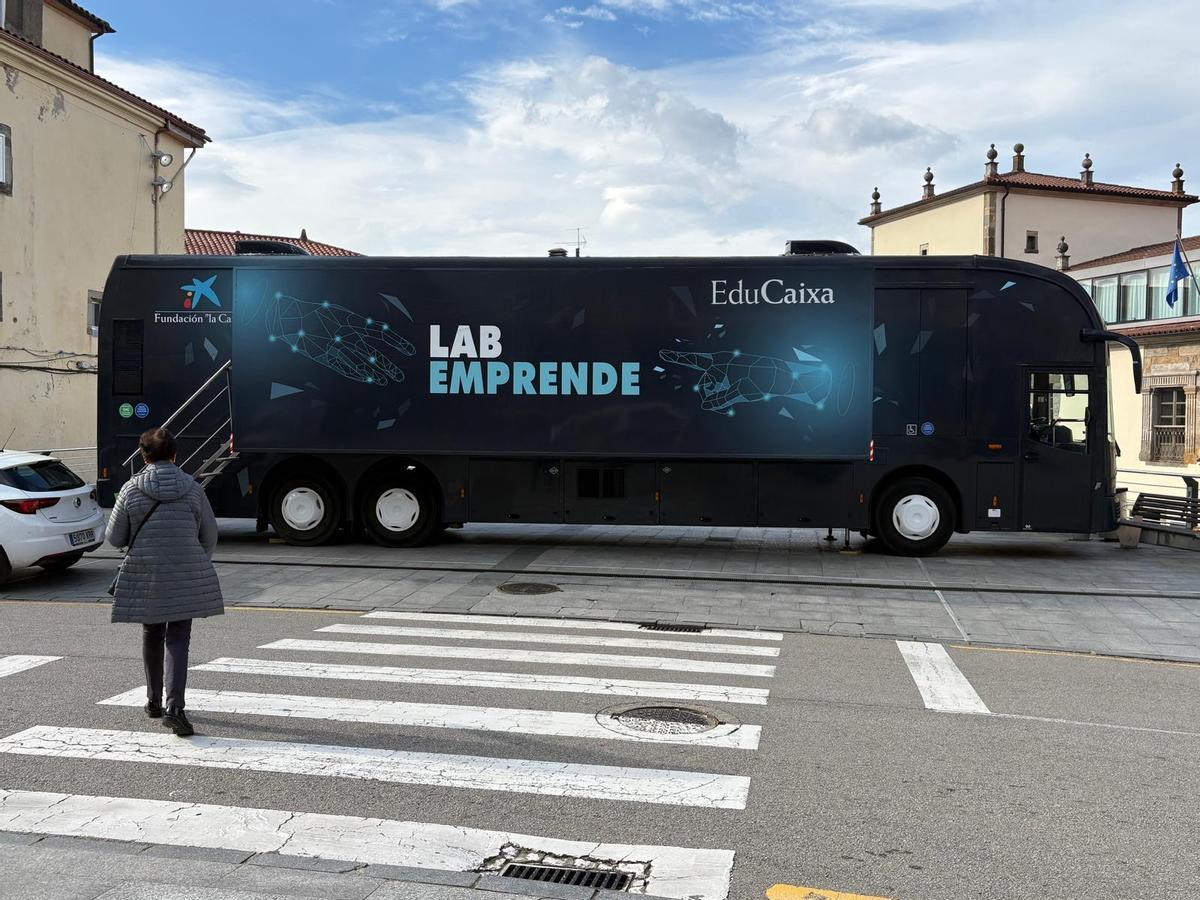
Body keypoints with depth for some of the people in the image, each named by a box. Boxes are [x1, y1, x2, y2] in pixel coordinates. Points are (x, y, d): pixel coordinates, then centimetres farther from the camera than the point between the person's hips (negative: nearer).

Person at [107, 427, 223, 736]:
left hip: (144, 576, 1)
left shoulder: (131, 490, -5)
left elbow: (115, 537, -1)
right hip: (186, 577, -1)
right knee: (178, 639, 1)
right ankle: (174, 707, -14)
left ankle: (154, 702, 32)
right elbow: (209, 535, 2)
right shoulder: (192, 488, -4)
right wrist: (200, 563, 19)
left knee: (152, 635, 19)